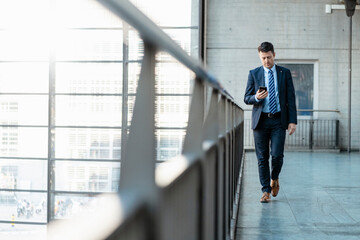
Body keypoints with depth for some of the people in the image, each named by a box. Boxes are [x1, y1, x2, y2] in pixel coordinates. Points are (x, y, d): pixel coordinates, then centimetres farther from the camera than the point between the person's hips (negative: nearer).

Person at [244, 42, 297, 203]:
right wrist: (256, 97, -16)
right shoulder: (253, 74, 8)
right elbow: (247, 98, 8)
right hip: (261, 120, 1)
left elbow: (291, 98, 5)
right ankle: (266, 191, 10)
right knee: (262, 157, 1)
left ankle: (274, 178, 21)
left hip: (279, 120, -1)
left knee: (277, 155, -9)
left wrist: (293, 121, -3)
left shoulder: (285, 73, 7)